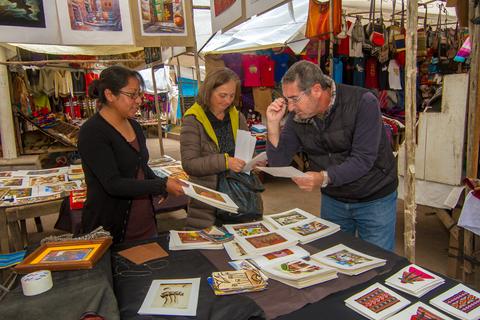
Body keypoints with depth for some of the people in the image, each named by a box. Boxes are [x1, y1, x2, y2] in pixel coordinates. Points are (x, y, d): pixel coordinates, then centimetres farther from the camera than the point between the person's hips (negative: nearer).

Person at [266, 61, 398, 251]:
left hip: (374, 198, -3)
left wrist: (324, 178, -42)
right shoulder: (297, 116, -9)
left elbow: (363, 159, -27)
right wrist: (273, 124, -21)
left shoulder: (363, 102, -22)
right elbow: (278, 163, -8)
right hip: (333, 199, 4)